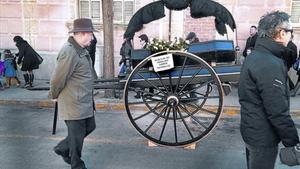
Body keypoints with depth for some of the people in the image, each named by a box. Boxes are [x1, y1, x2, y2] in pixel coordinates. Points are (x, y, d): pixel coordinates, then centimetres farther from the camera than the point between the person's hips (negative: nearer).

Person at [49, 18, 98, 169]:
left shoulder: (82, 50, 7)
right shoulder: (69, 52, -23)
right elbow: (58, 79, -19)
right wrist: (54, 96, -4)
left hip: (85, 102, 9)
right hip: (73, 104, -9)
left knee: (89, 127, 22)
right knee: (77, 137, 6)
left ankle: (63, 148, 38)